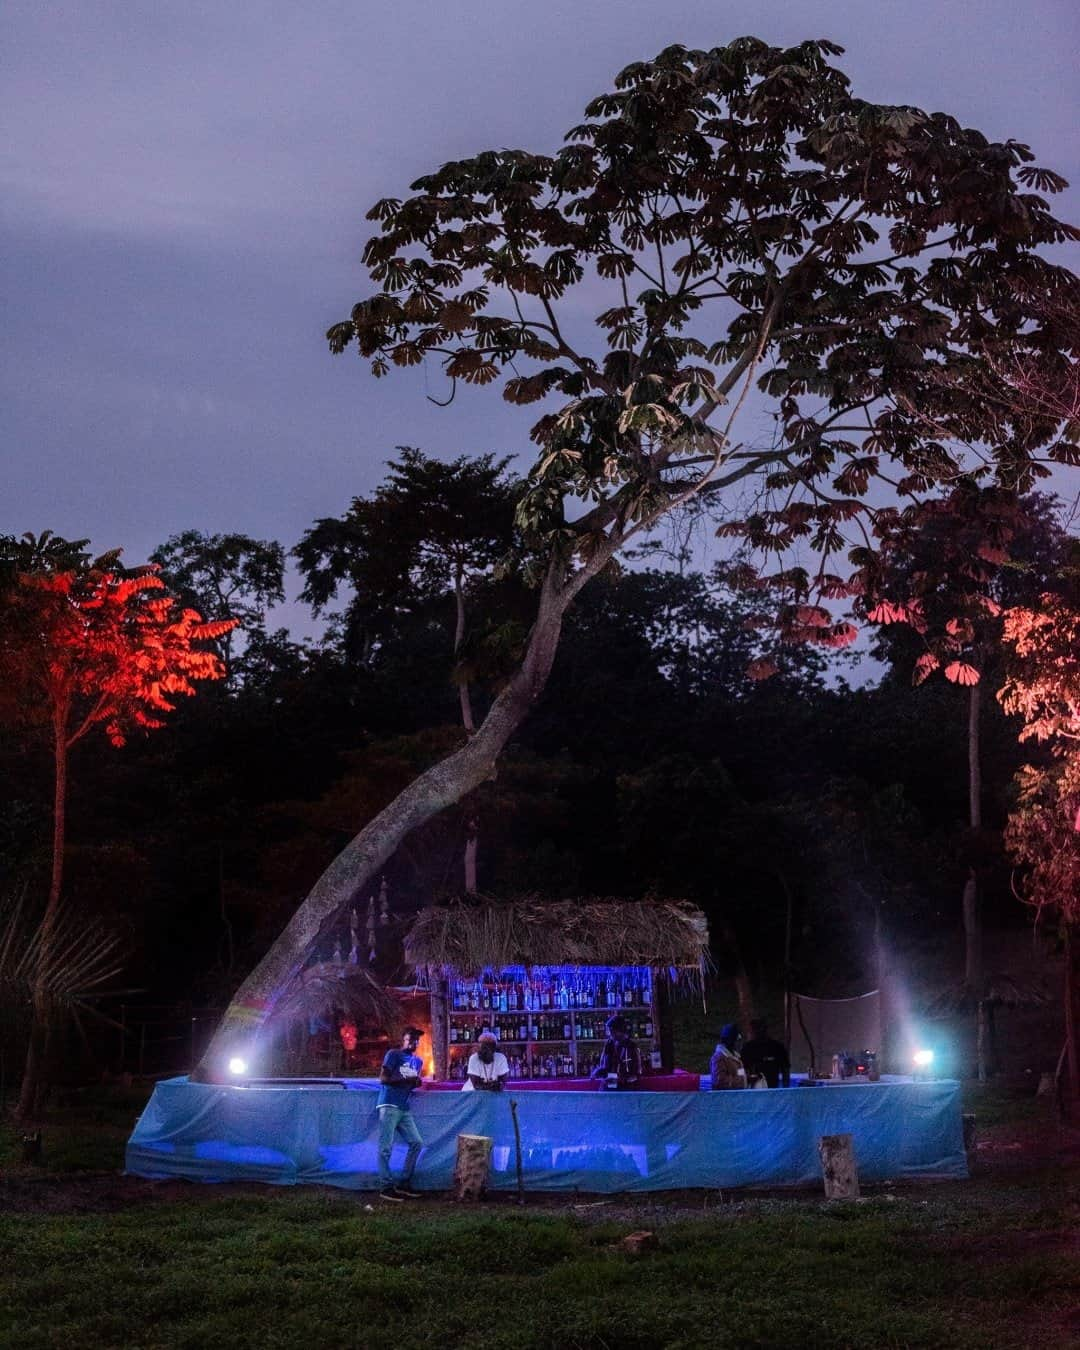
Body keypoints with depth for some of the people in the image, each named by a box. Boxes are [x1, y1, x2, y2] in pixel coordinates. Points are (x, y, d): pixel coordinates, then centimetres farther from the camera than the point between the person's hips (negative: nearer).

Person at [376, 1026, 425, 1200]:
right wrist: (406, 1080, -19)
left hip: (405, 1108, 8)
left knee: (416, 1143, 5)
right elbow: (383, 1079, -11)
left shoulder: (418, 1061, 19)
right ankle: (387, 1187, -5)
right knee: (386, 1148, -7)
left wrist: (417, 1083, 1)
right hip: (389, 1106, -8)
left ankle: (404, 1184, 13)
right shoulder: (393, 1055, -3)